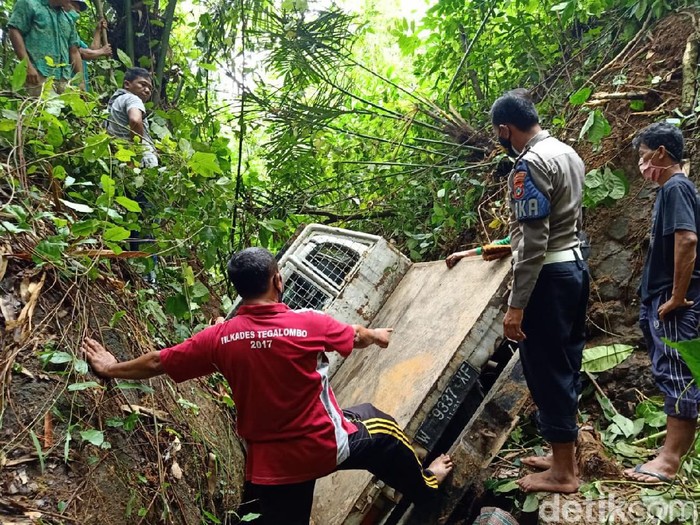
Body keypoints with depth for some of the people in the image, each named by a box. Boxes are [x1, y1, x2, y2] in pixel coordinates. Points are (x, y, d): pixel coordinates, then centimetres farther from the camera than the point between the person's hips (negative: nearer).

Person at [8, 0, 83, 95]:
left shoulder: (68, 20, 26)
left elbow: (74, 52, 23)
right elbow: (14, 32, -1)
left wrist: (81, 82, 12)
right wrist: (28, 66, -14)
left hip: (64, 79, 6)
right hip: (40, 76, -5)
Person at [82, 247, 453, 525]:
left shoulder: (220, 338, -10)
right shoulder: (308, 324, -16)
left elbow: (157, 363, 1)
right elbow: (356, 336, 4)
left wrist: (112, 368, 20)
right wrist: (377, 335, 28)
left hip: (270, 464, 1)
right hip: (326, 445, -1)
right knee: (379, 429, 26)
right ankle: (423, 487, 50)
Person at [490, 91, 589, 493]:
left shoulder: (531, 164, -17)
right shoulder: (568, 153, 13)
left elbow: (534, 243, -22)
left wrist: (516, 306, -21)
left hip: (549, 276, -10)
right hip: (575, 266, 10)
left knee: (547, 370, 0)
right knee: (565, 366, 15)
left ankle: (563, 472, 10)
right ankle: (565, 456, 27)